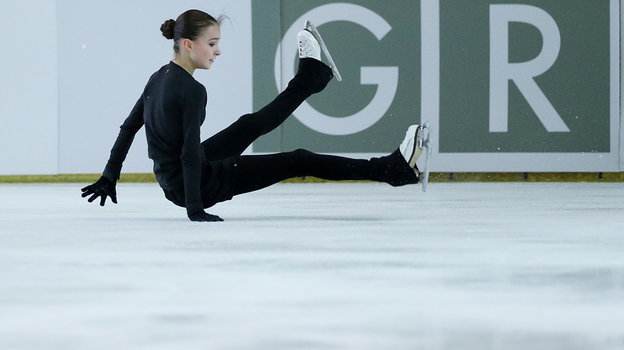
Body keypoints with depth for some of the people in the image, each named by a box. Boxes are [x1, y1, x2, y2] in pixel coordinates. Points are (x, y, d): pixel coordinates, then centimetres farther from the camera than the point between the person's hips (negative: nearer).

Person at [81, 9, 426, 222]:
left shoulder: (159, 78, 2)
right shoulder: (191, 90, -25)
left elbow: (128, 127, 9)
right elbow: (191, 151, -27)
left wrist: (109, 177, 17)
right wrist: (195, 208, -27)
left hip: (171, 179, 8)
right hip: (199, 183, -8)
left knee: (253, 125, 25)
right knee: (299, 162, -3)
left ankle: (312, 75, 47)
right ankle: (393, 168, 0)